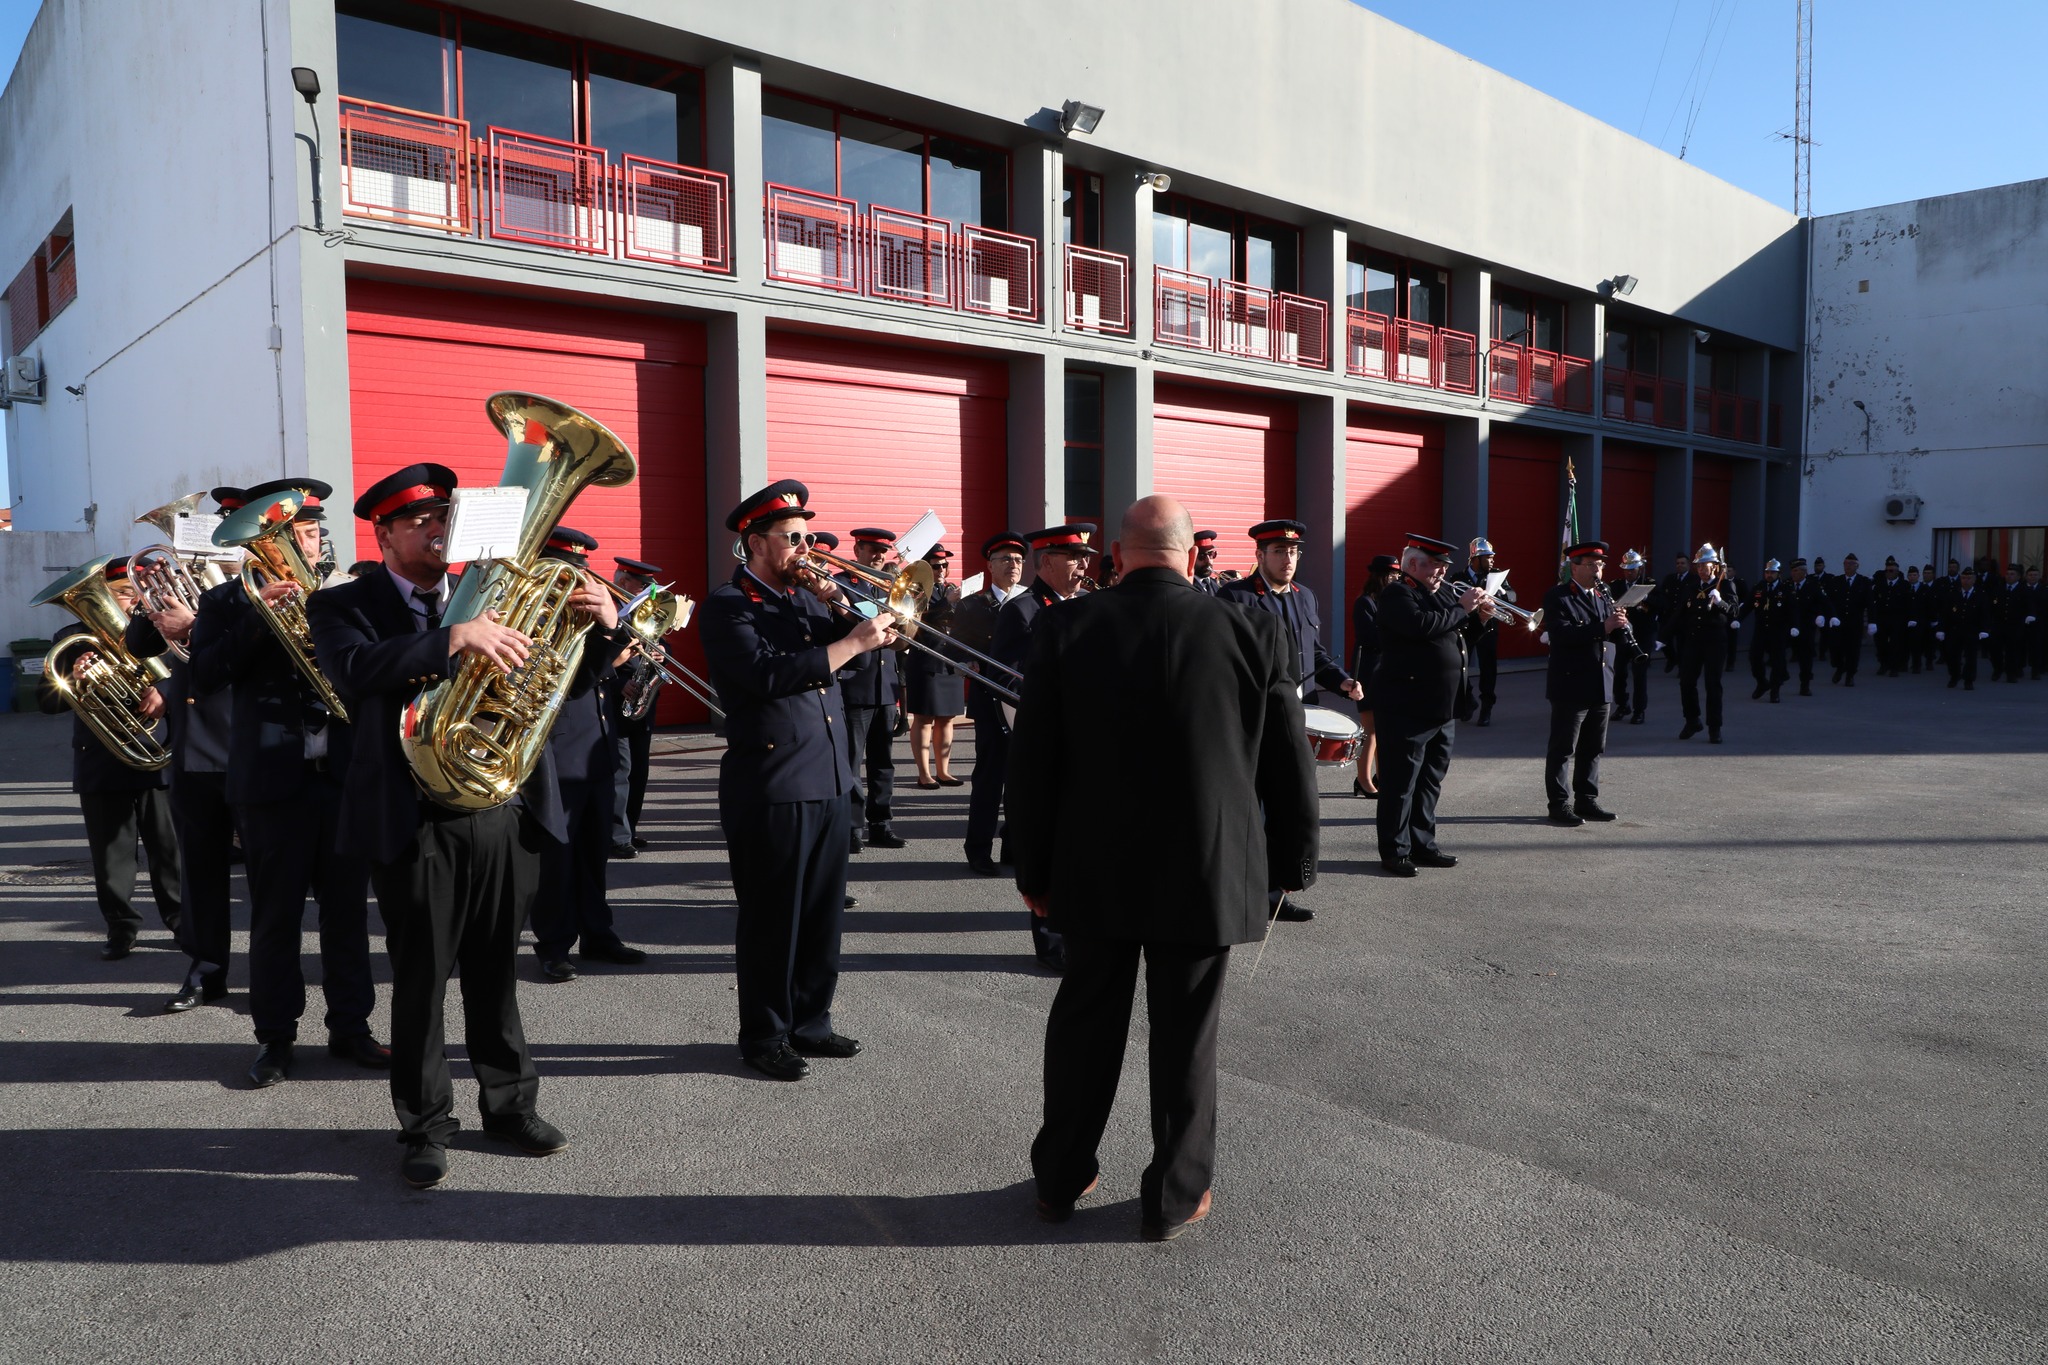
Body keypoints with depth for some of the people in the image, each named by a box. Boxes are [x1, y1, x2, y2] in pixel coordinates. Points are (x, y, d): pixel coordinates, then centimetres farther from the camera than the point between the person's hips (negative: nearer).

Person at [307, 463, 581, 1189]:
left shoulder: (485, 596, 11)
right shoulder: (344, 605, 0)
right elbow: (356, 668, -22)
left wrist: (601, 623, -12)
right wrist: (455, 638, -34)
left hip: (506, 817, 3)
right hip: (415, 823, -3)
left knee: (497, 972, 14)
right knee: (419, 983, 6)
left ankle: (510, 1103, 29)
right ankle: (425, 1127, 21)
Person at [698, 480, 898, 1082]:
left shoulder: (803, 595, 15)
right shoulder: (727, 605, -8)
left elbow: (868, 638, 12)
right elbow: (770, 676, -23)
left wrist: (838, 603, -5)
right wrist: (853, 642, -23)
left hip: (831, 781, 7)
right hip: (771, 787, -7)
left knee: (823, 913, 14)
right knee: (772, 919, 3)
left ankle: (810, 1021, 28)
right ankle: (764, 1037, 17)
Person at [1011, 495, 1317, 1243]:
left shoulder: (1066, 628, -7)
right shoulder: (1252, 631, -8)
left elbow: (1031, 761, -4)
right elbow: (1289, 762, -2)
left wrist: (1033, 868, 7)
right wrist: (1291, 862, 10)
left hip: (1093, 872, 1)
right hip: (1205, 874, -1)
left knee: (1085, 1021, 16)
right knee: (1184, 1033, 12)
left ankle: (1060, 1179, 31)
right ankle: (1175, 1195, 25)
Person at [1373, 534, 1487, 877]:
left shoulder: (1444, 592, 16)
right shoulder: (1396, 594, -10)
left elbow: (1460, 638, 21)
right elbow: (1421, 625, -28)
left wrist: (1480, 613, 2)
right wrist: (1461, 609, -17)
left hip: (1443, 707, 8)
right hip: (1407, 706, -8)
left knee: (1430, 781, 14)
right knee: (1400, 781, -2)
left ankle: (1423, 845, 23)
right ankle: (1394, 851, 5)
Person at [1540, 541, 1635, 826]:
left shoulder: (1604, 597, 15)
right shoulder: (1557, 597, -7)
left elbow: (1616, 635, 14)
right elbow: (1562, 634, -21)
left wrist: (1620, 625, -8)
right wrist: (1602, 627, -28)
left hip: (1601, 686, 7)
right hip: (1570, 685, -7)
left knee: (1593, 749, 12)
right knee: (1563, 749, -1)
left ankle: (1587, 800, 21)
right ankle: (1560, 804, 4)